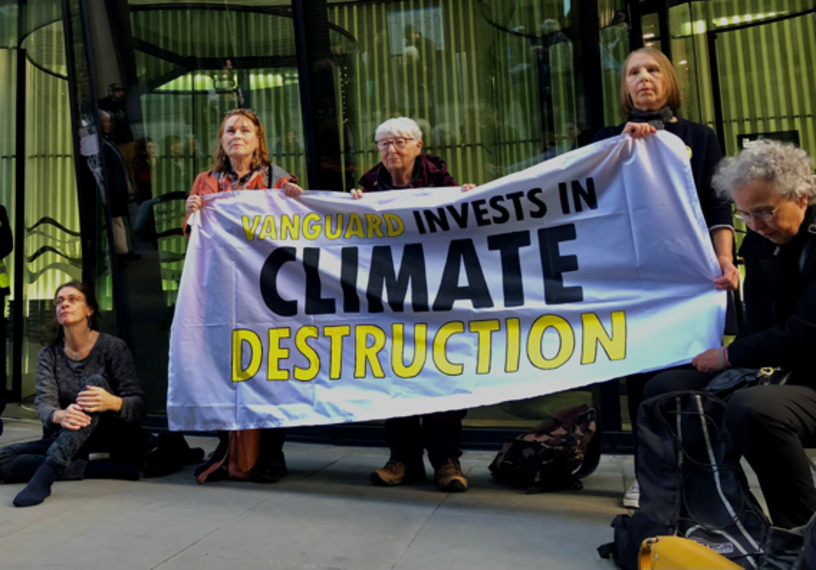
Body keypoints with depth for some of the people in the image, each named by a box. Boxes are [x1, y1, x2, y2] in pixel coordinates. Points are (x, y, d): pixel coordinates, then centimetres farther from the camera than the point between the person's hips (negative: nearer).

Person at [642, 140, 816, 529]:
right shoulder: (759, 242, 6)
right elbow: (758, 328, 8)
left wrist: (727, 356, -12)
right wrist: (739, 359, -12)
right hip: (773, 374, 8)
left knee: (751, 409, -37)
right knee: (664, 388, -3)